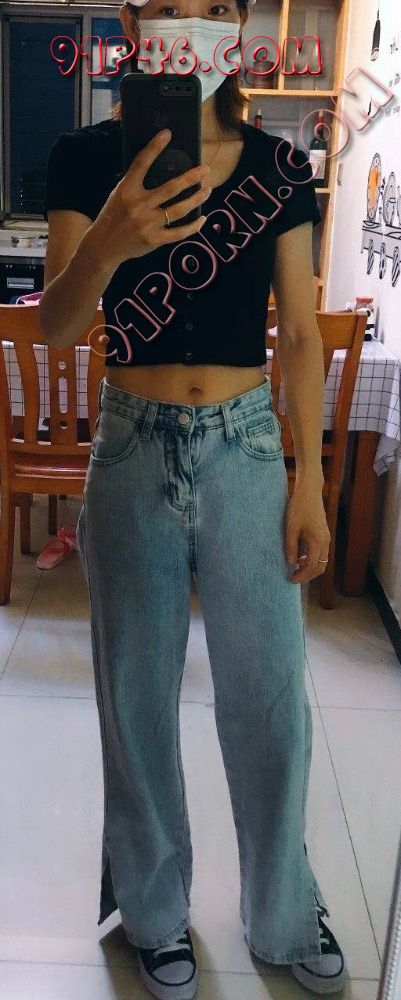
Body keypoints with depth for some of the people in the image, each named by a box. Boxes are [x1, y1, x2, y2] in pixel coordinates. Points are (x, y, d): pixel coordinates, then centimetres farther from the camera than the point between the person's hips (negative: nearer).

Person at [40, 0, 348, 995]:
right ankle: (156, 909, 35)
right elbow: (58, 328, -10)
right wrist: (103, 248, -31)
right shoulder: (88, 158, -2)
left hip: (248, 449, 1)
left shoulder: (278, 165, 1)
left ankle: (284, 914, 34)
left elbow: (301, 335, 2)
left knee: (269, 698, 9)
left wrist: (309, 483, -1)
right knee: (139, 695, 11)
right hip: (134, 454, 0)